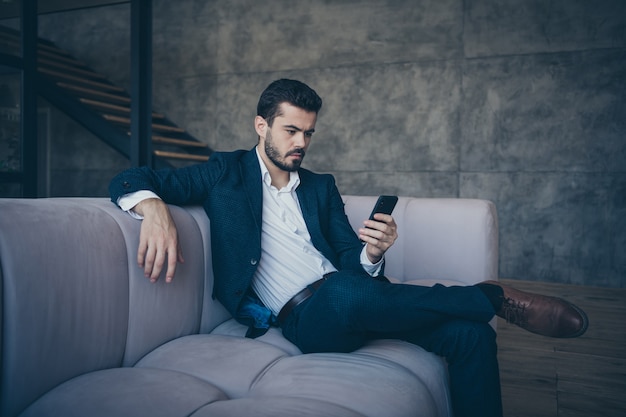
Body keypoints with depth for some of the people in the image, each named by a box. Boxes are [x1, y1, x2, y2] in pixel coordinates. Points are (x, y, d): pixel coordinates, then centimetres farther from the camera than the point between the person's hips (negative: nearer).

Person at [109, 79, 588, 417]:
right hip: (303, 316, -4)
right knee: (345, 292, -39)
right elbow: (132, 180, 3)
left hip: (350, 296, 5)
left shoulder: (321, 186, 19)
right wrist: (154, 208, -22)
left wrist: (373, 253, -14)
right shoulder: (227, 173, 9)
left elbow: (350, 261, 11)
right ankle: (495, 296, -17)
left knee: (472, 333, -19)